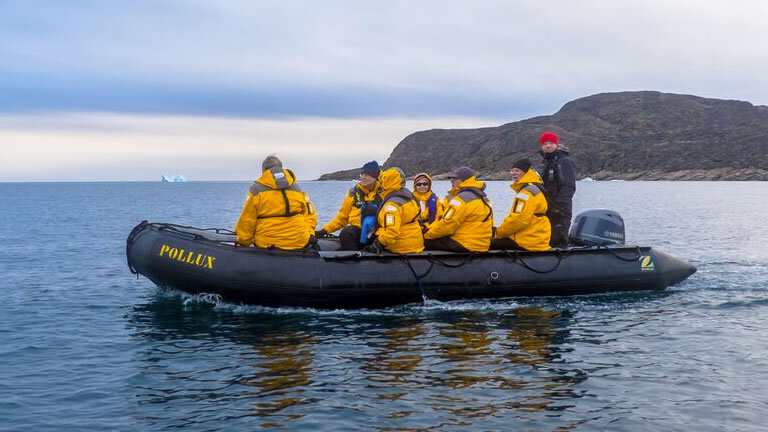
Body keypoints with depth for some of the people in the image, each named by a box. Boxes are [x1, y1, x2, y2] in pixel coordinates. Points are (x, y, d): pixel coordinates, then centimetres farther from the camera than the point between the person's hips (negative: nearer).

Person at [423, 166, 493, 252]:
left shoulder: (462, 198, -14)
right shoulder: (483, 197, 17)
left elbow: (447, 225, -16)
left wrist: (427, 235, -2)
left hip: (465, 245, -10)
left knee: (426, 242, -9)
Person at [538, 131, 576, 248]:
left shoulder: (564, 161, -8)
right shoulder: (547, 163, 21)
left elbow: (569, 187, -18)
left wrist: (559, 205, -25)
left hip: (560, 212, -9)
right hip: (547, 211, 10)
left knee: (558, 243, -13)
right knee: (548, 242, 12)